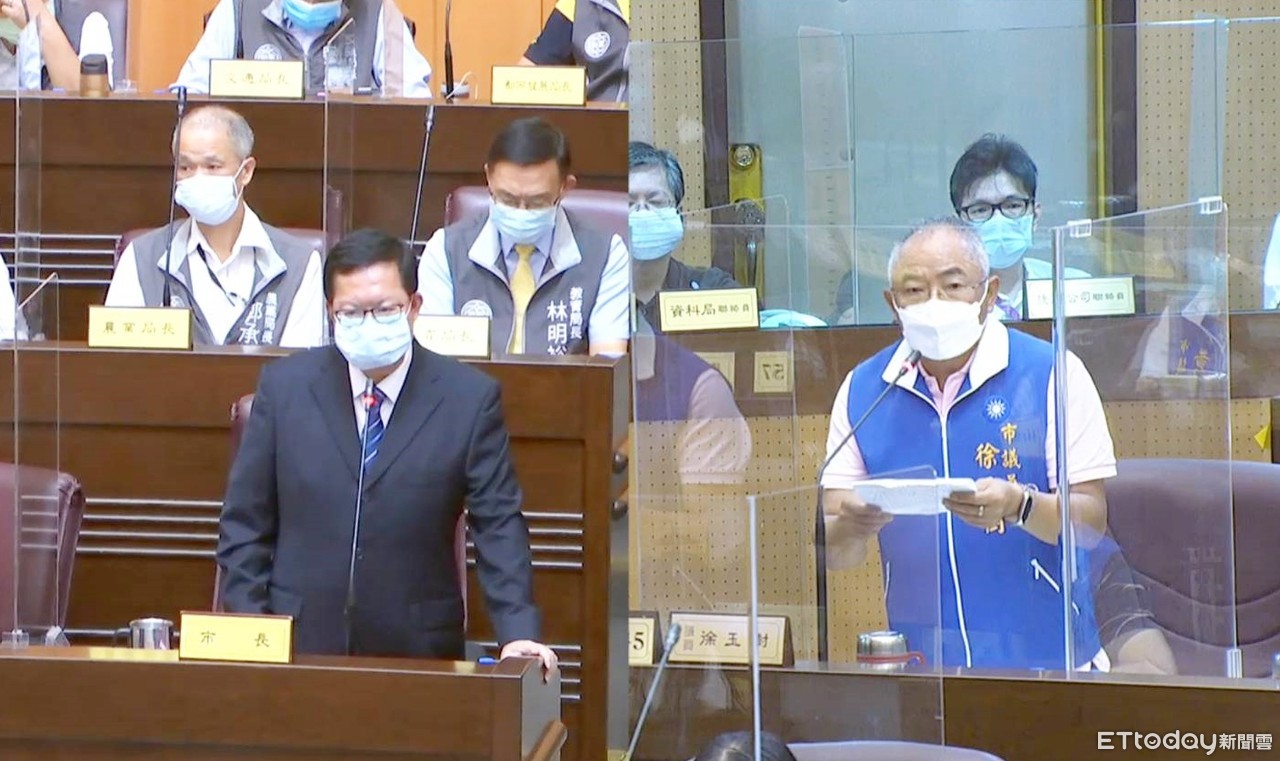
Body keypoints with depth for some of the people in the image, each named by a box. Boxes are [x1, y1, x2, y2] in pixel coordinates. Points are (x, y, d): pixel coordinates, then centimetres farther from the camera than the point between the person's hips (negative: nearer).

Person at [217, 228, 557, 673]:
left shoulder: (470, 399, 0)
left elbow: (499, 527, -2)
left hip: (417, 651, 0)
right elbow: (245, 522, 6)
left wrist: (518, 634, -14)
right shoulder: (284, 386, 4)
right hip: (297, 645, 1)